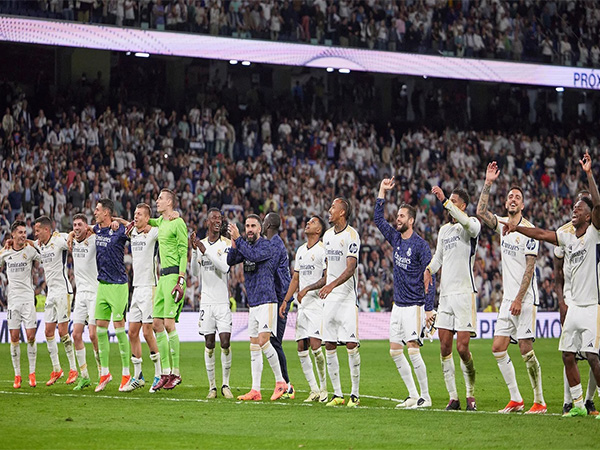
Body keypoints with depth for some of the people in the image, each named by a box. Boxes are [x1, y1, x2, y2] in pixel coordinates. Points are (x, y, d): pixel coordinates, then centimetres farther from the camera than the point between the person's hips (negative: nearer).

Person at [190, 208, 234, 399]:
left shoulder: (227, 244, -1)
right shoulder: (201, 244, 9)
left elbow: (225, 267, -16)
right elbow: (194, 272, 1)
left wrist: (205, 251, -21)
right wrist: (194, 251, -12)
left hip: (223, 301, -2)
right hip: (207, 301, 2)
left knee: (225, 342, -8)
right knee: (209, 344, 2)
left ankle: (226, 384, 3)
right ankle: (212, 386, 6)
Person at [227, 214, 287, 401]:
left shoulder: (266, 245, -5)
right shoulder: (246, 245, 16)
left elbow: (254, 256, -23)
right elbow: (230, 261, 7)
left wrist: (238, 239, -20)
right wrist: (234, 245, -11)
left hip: (267, 301, -8)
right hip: (253, 304, 8)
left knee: (263, 341, -17)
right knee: (254, 347, 4)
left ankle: (280, 382, -5)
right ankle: (255, 391, 4)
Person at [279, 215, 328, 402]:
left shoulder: (323, 250, -7)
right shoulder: (301, 250, 17)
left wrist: (308, 289, -16)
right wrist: (285, 300, 16)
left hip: (318, 302, -8)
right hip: (302, 305, 8)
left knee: (315, 345, -15)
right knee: (301, 348, 2)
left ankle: (324, 388, -2)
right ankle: (314, 390, 8)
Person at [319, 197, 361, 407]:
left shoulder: (351, 235, -11)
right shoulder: (327, 235, 13)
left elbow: (351, 268, -19)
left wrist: (332, 285, -30)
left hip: (347, 297, -7)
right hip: (329, 297, 7)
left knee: (351, 345, -10)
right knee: (330, 345, 3)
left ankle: (355, 394, -3)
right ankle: (337, 394, 9)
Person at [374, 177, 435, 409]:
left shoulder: (421, 245, -11)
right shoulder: (395, 238, 8)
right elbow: (378, 219, 20)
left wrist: (429, 309, -16)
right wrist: (382, 192, 12)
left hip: (414, 306, -8)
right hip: (398, 305, 8)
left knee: (413, 350, -14)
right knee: (395, 351, 6)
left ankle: (425, 397, -7)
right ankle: (413, 396, 13)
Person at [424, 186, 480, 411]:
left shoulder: (471, 224, -4)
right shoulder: (444, 230, 18)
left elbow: (468, 224, -28)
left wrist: (445, 200, -29)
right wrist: (429, 270, 5)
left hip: (464, 293, -7)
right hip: (445, 293, 7)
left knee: (462, 348, -10)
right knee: (445, 347, 2)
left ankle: (471, 395, 7)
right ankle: (453, 397, 8)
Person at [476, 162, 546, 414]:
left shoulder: (529, 230, -10)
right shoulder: (503, 224, 11)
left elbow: (529, 268, -13)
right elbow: (481, 213, 0)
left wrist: (519, 299, -18)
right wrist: (488, 184, -5)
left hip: (525, 298, -8)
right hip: (508, 298, 8)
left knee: (526, 350, -9)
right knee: (498, 348, 3)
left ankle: (539, 402, -3)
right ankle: (516, 400, 9)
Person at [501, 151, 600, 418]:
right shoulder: (567, 235, 10)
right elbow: (543, 234, 19)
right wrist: (517, 228, 15)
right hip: (575, 305, 8)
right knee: (567, 355, 7)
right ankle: (578, 404, 16)